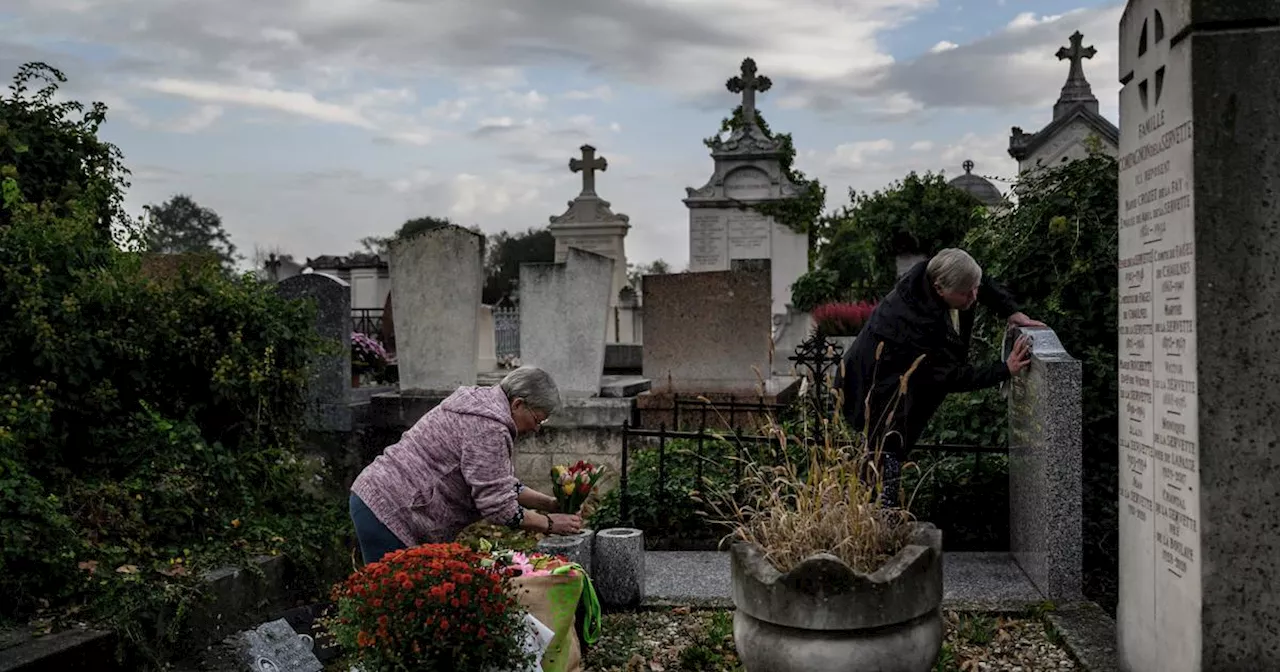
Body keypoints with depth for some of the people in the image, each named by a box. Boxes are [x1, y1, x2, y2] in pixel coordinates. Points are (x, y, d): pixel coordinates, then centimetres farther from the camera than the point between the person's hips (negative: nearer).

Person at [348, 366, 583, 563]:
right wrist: (550, 524, -9)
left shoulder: (482, 402, 12)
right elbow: (497, 505, -20)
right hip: (388, 513, -11)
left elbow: (502, 483, 18)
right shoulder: (489, 429, -21)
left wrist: (552, 504, 9)